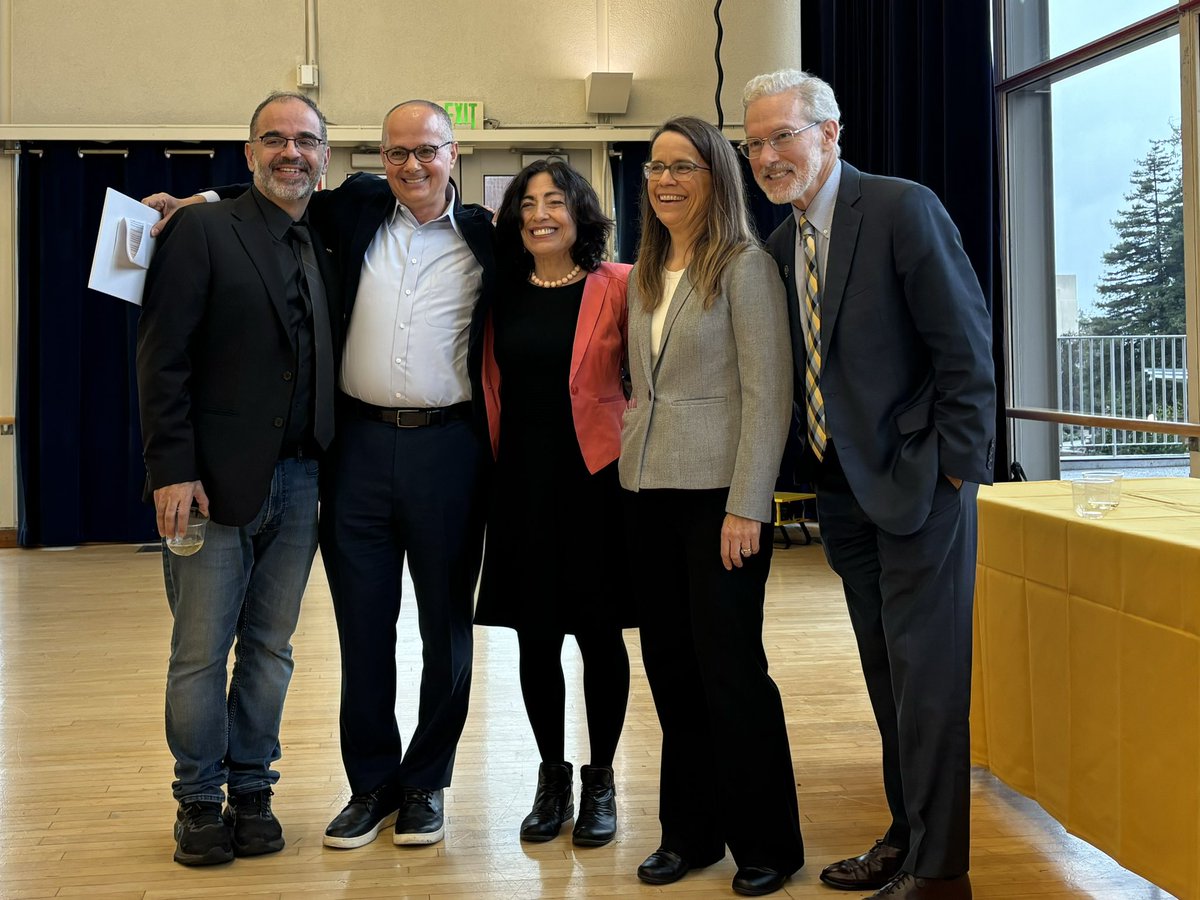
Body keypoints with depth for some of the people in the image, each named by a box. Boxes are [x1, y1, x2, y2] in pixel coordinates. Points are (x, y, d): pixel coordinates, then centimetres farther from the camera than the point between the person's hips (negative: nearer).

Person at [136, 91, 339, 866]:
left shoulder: (327, 250, 12)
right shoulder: (203, 231, -3)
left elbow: (326, 362, 13)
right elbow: (162, 358, -9)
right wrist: (172, 470, -15)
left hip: (298, 482, 5)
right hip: (218, 479, -4)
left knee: (270, 648, 11)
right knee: (200, 650, 4)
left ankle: (252, 790, 24)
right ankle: (200, 801, 19)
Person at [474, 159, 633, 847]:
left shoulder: (617, 285, -5)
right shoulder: (503, 295, 7)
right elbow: (493, 387, 15)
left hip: (595, 480, -3)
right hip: (522, 485, 4)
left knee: (599, 634, 5)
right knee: (535, 637, 9)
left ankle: (600, 782, 20)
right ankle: (552, 778, 24)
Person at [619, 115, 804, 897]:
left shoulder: (746, 267, -7)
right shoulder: (645, 274, 14)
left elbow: (767, 393, -12)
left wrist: (746, 508, -16)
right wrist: (632, 462, 9)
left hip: (719, 493, -6)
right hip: (651, 492, 6)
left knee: (730, 669, -1)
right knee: (671, 666, 10)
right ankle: (692, 830, 23)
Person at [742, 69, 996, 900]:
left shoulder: (903, 209, -12)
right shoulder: (782, 244, 10)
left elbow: (966, 344, -14)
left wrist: (955, 468, -15)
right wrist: (817, 457, 9)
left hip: (919, 483, -7)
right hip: (846, 487, 7)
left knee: (928, 675, -2)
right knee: (887, 675, 15)